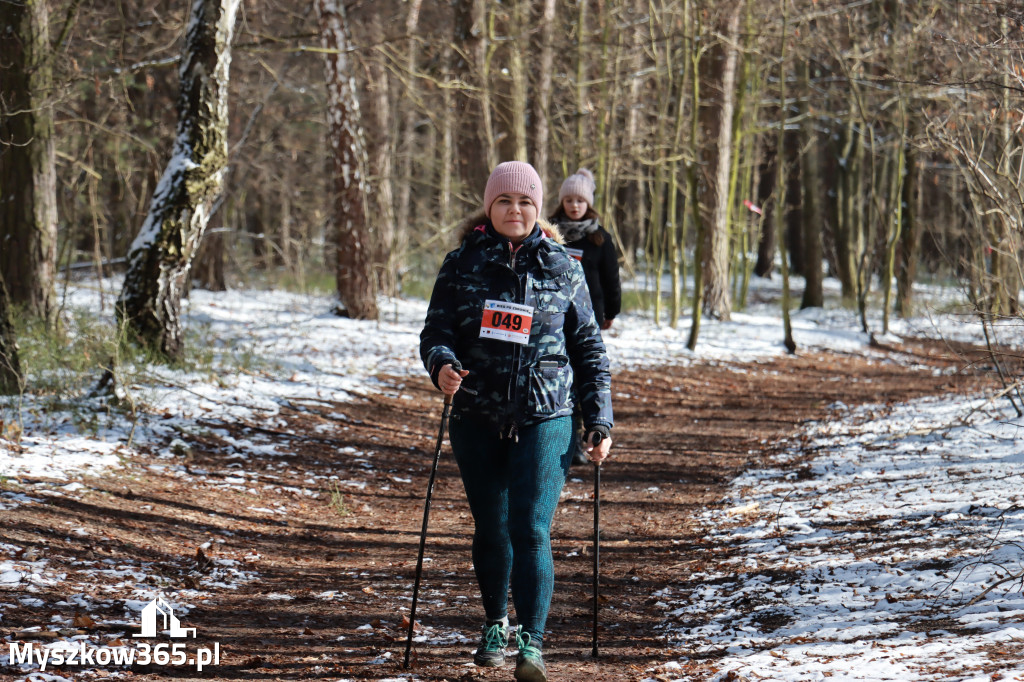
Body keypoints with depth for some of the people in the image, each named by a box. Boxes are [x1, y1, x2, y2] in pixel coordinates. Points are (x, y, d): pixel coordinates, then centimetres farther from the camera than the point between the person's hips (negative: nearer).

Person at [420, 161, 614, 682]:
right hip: (477, 422, 2)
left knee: (531, 530, -13)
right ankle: (495, 626, 34)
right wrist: (441, 364, -21)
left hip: (544, 420, -2)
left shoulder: (562, 268, 4)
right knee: (490, 531, 14)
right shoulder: (462, 265, 4)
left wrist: (599, 422, 4)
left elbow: (589, 348, 8)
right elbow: (436, 330, 2)